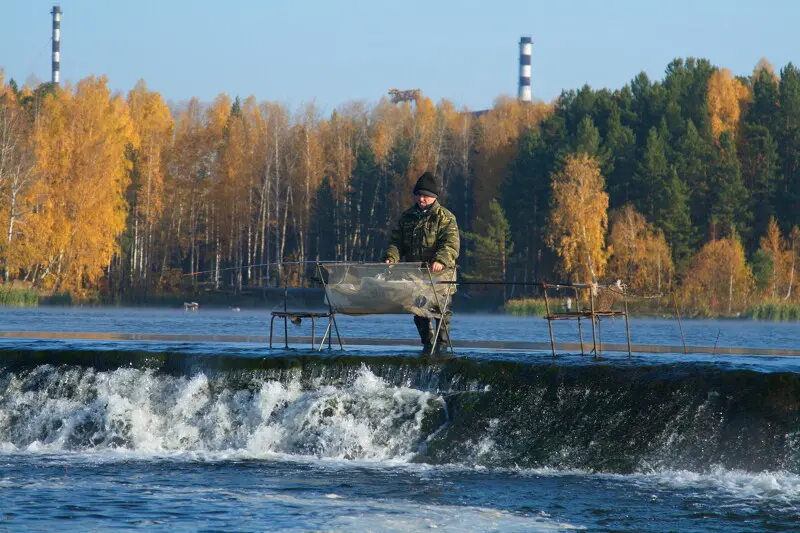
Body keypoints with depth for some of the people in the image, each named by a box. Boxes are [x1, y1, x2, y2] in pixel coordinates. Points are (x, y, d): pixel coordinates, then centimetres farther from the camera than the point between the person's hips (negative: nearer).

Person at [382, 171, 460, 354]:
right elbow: (396, 242, 13)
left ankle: (442, 343, 5)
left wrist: (440, 261, -32)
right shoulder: (407, 217, 15)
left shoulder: (445, 218, -1)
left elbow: (451, 245, -13)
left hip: (439, 273, -4)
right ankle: (427, 344, 16)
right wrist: (391, 258, -8)